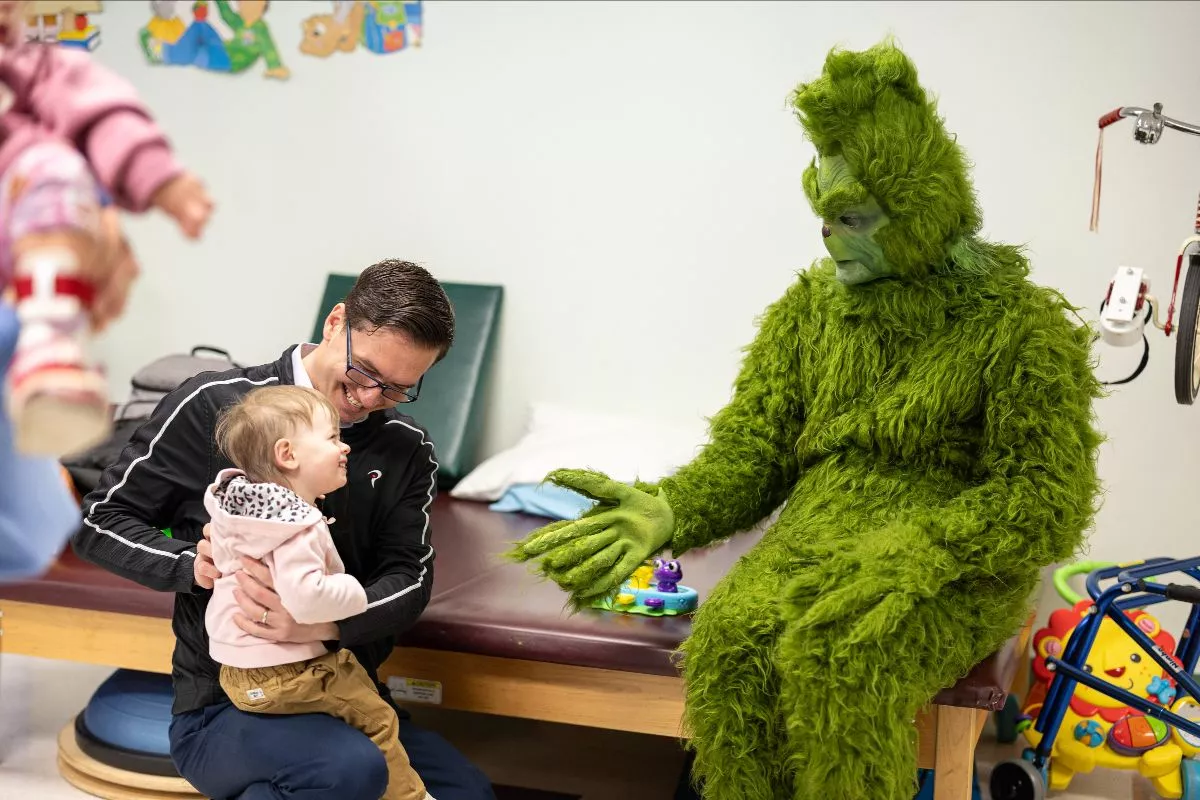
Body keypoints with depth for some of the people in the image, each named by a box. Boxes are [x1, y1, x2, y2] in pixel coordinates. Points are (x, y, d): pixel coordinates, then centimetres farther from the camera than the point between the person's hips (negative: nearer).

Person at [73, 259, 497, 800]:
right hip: (221, 708, -5)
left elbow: (409, 579, -5)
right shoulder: (212, 406, -4)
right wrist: (191, 565, -19)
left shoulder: (408, 452, 6)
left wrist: (324, 624, -27)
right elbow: (100, 522, 1)